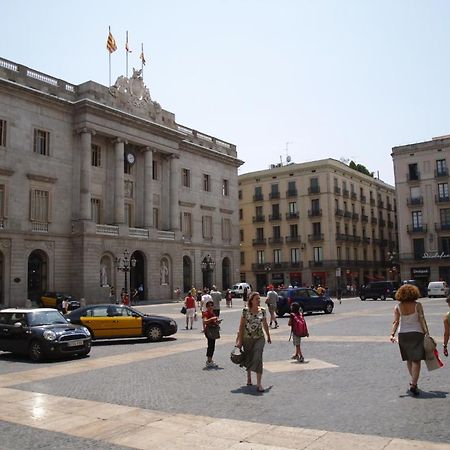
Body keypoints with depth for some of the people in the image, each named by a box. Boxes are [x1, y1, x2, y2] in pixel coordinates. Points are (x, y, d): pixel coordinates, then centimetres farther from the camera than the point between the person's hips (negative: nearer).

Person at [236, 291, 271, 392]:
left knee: (258, 358, -12)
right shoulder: (246, 310, -9)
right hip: (247, 338, 0)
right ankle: (249, 377, 40)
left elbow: (265, 324, 12)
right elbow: (241, 326, -6)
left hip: (259, 338, 1)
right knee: (248, 358, 14)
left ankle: (259, 384, -10)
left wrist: (268, 336, 20)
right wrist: (239, 340, -7)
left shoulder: (262, 310, -2)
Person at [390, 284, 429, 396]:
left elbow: (396, 321, -10)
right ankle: (413, 385, -9)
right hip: (416, 333, -3)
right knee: (416, 360, -2)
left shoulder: (398, 307, -2)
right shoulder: (417, 305, -7)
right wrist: (426, 333, -5)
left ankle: (413, 381, 31)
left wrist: (392, 334, -14)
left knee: (409, 360, 18)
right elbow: (422, 320, -10)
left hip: (403, 335, 3)